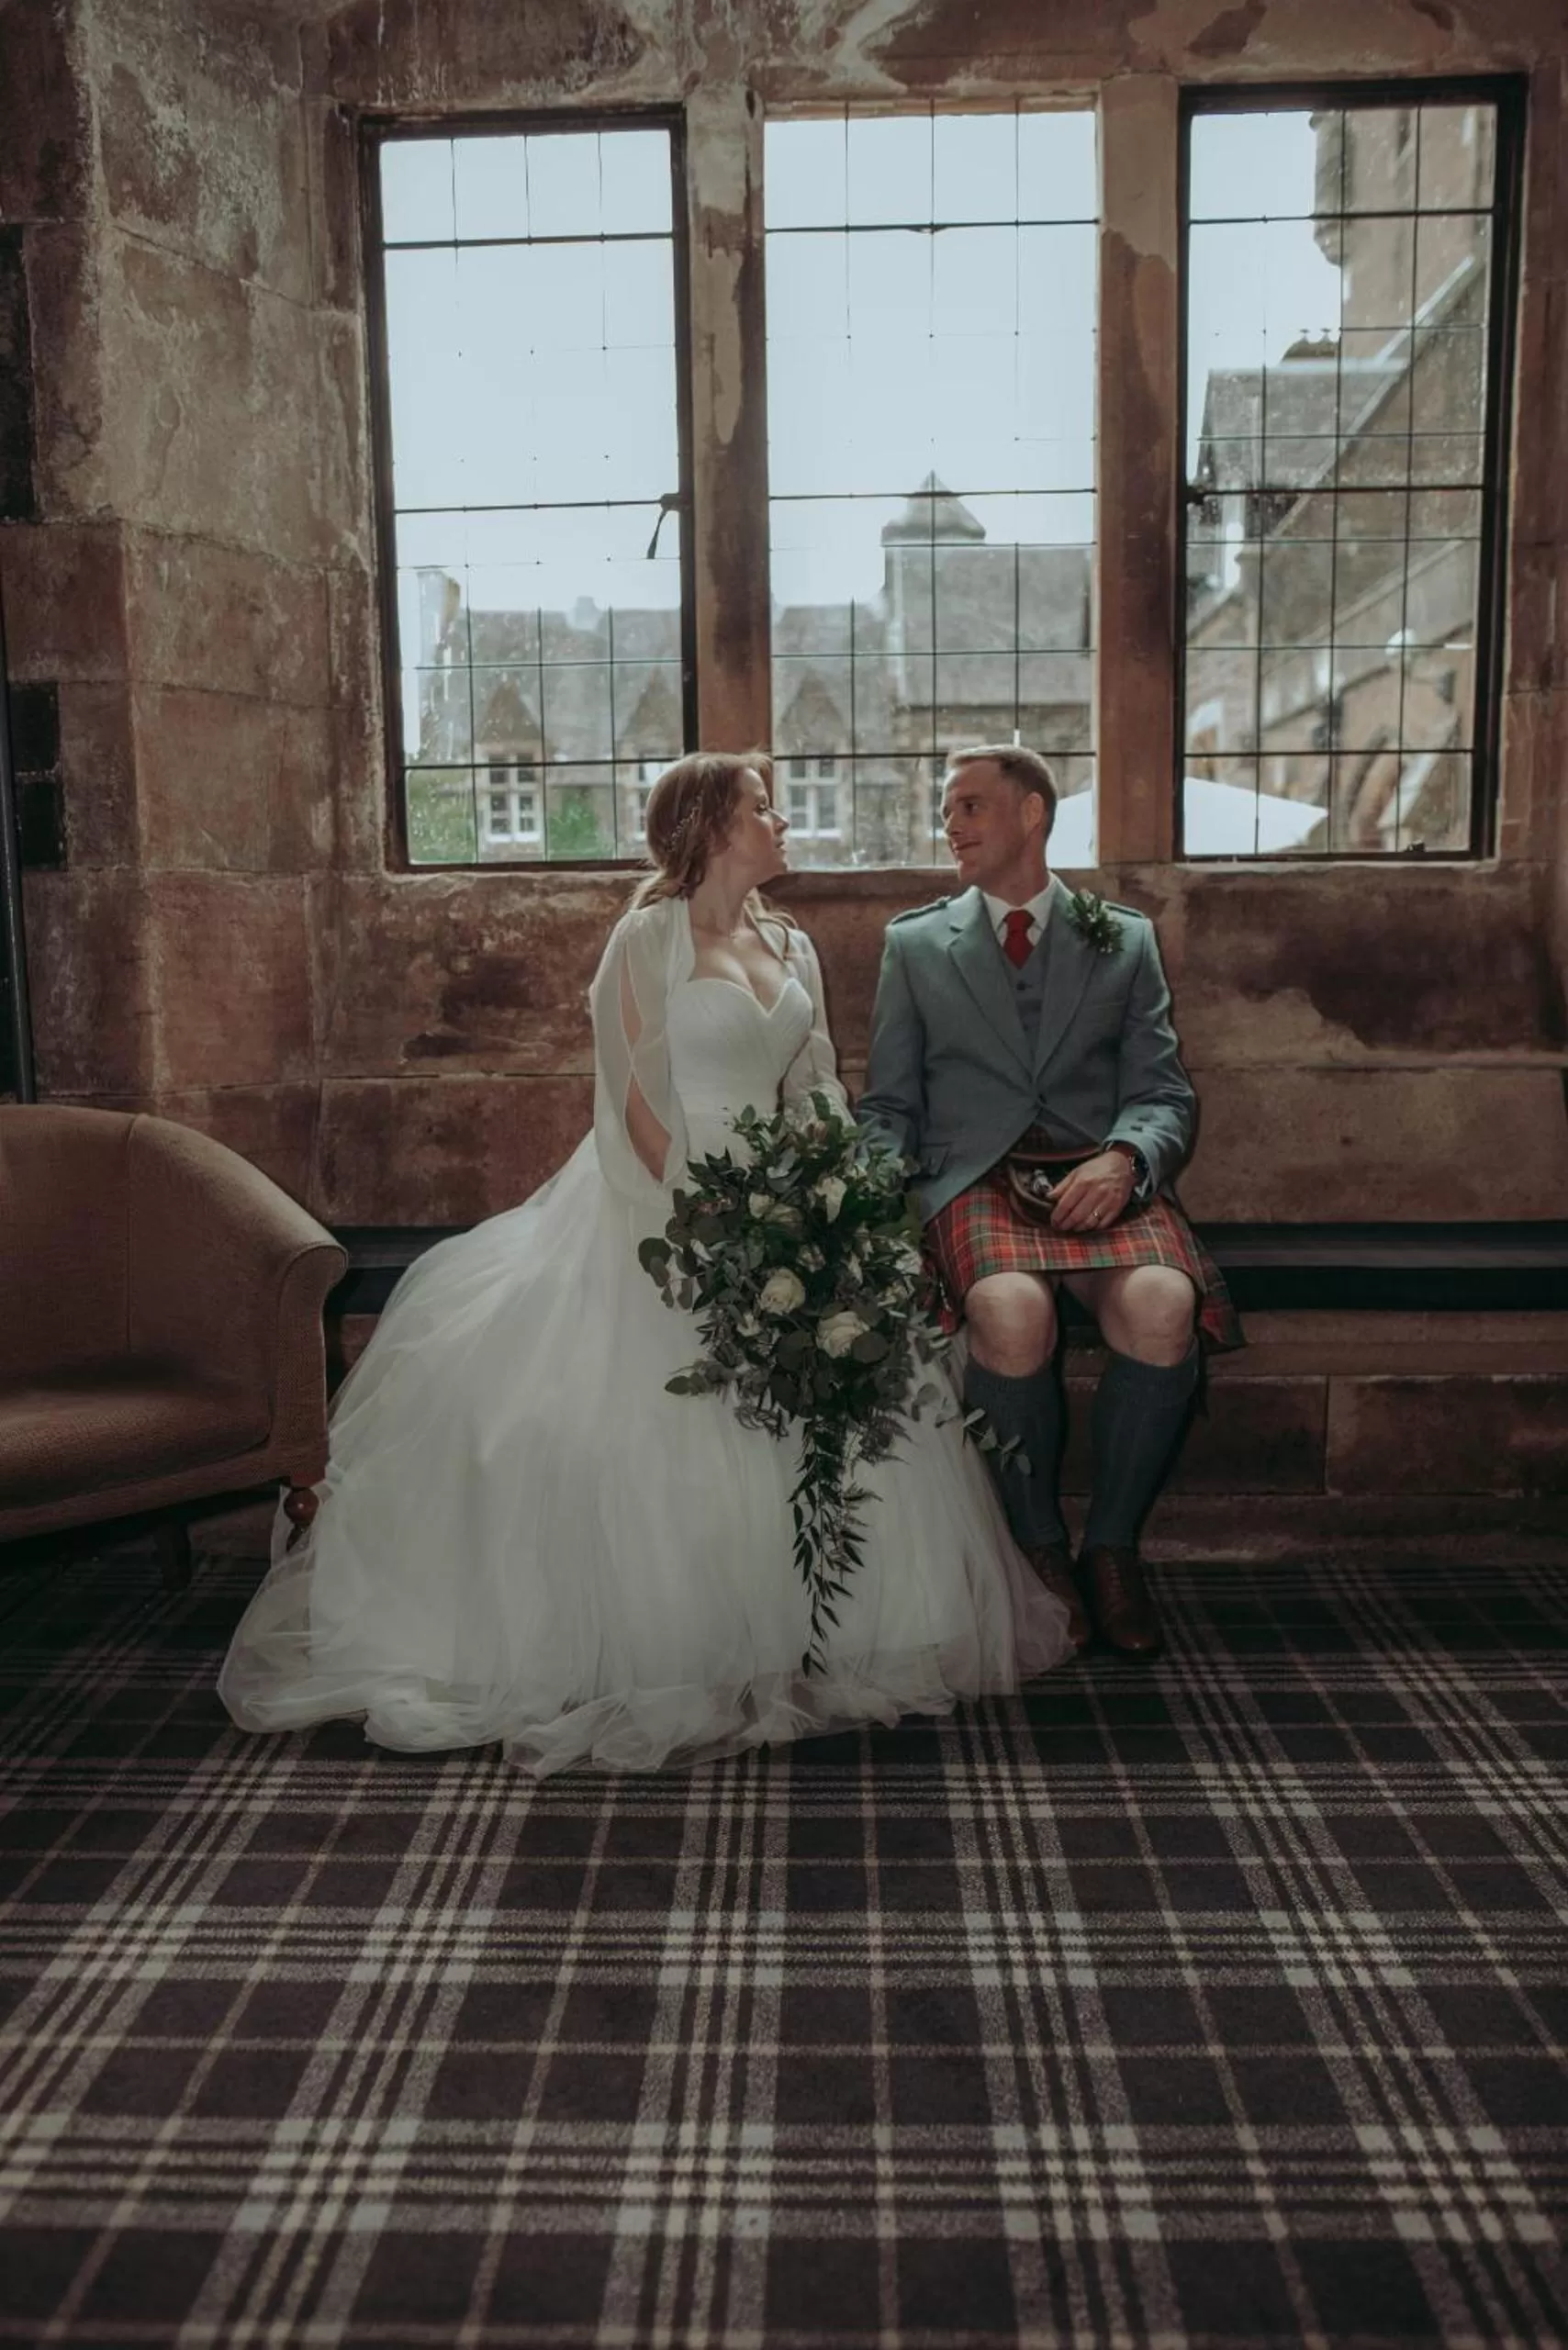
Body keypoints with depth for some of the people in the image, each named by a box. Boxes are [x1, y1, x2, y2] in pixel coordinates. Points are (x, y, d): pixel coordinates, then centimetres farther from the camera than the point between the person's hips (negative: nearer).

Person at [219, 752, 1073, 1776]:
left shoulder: (792, 948, 15)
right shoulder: (650, 939, -4)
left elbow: (817, 1096, 13)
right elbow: (636, 1098, -11)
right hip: (662, 1202, -6)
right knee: (659, 1423, -10)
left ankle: (795, 1629, 14)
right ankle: (649, 1643, 6)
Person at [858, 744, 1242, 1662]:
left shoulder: (1125, 939, 17)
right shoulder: (914, 942, 17)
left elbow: (1164, 1093, 9)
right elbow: (890, 1105, 14)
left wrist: (1124, 1158, -13)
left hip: (1104, 1179, 1)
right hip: (975, 1178, 0)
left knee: (1163, 1304, -32)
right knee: (1011, 1310, -34)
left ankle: (1113, 1544, -8)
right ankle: (1040, 1544, -8)